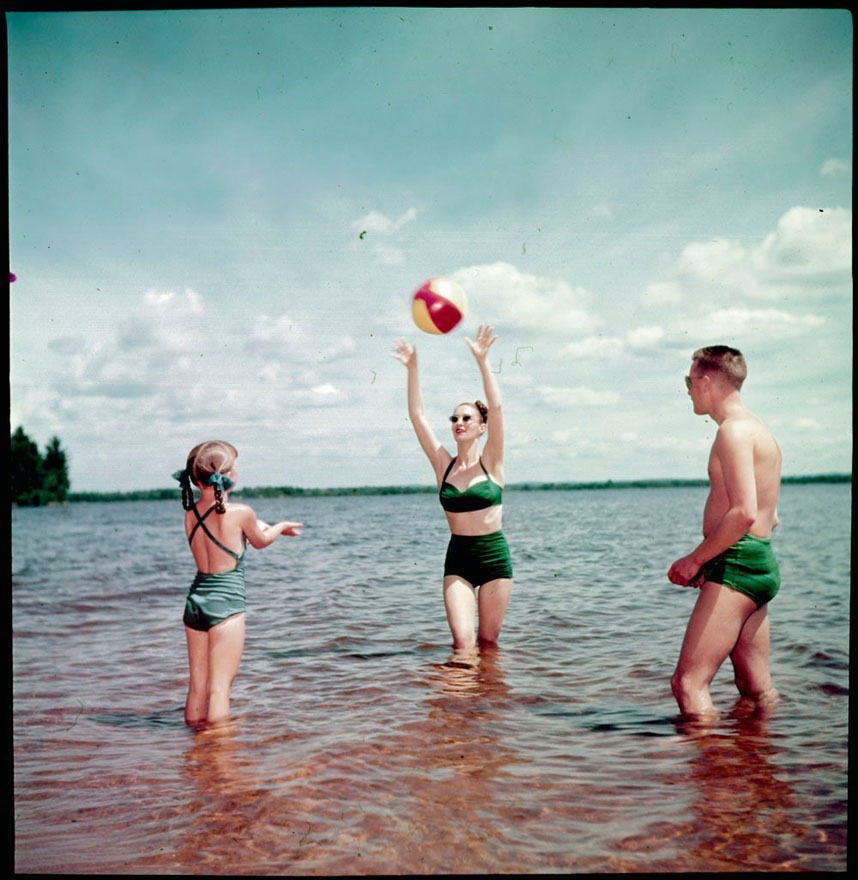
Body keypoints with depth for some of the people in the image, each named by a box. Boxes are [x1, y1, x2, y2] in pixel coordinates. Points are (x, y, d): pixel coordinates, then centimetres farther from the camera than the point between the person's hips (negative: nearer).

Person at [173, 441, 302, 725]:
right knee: (220, 687, -2)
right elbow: (260, 541, 7)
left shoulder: (191, 514, 4)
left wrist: (258, 525, 34)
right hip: (226, 605, -6)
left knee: (197, 687, 13)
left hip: (195, 601, 6)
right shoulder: (240, 513, -12)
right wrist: (282, 526, 27)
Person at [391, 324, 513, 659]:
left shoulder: (490, 463, -3)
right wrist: (412, 368, -10)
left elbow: (496, 407, -15)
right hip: (457, 558, 2)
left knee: (488, 640, 6)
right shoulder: (443, 465, 3)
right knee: (462, 641, -12)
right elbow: (417, 416, -3)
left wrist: (482, 360, -22)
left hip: (494, 555, -1)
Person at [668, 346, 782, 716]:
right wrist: (707, 559, 17)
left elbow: (744, 513, -23)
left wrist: (696, 558, -13)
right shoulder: (760, 431, 19)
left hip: (736, 567, -10)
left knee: (688, 683, -12)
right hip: (761, 566, 10)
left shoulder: (734, 430, -12)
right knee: (757, 689, 16)